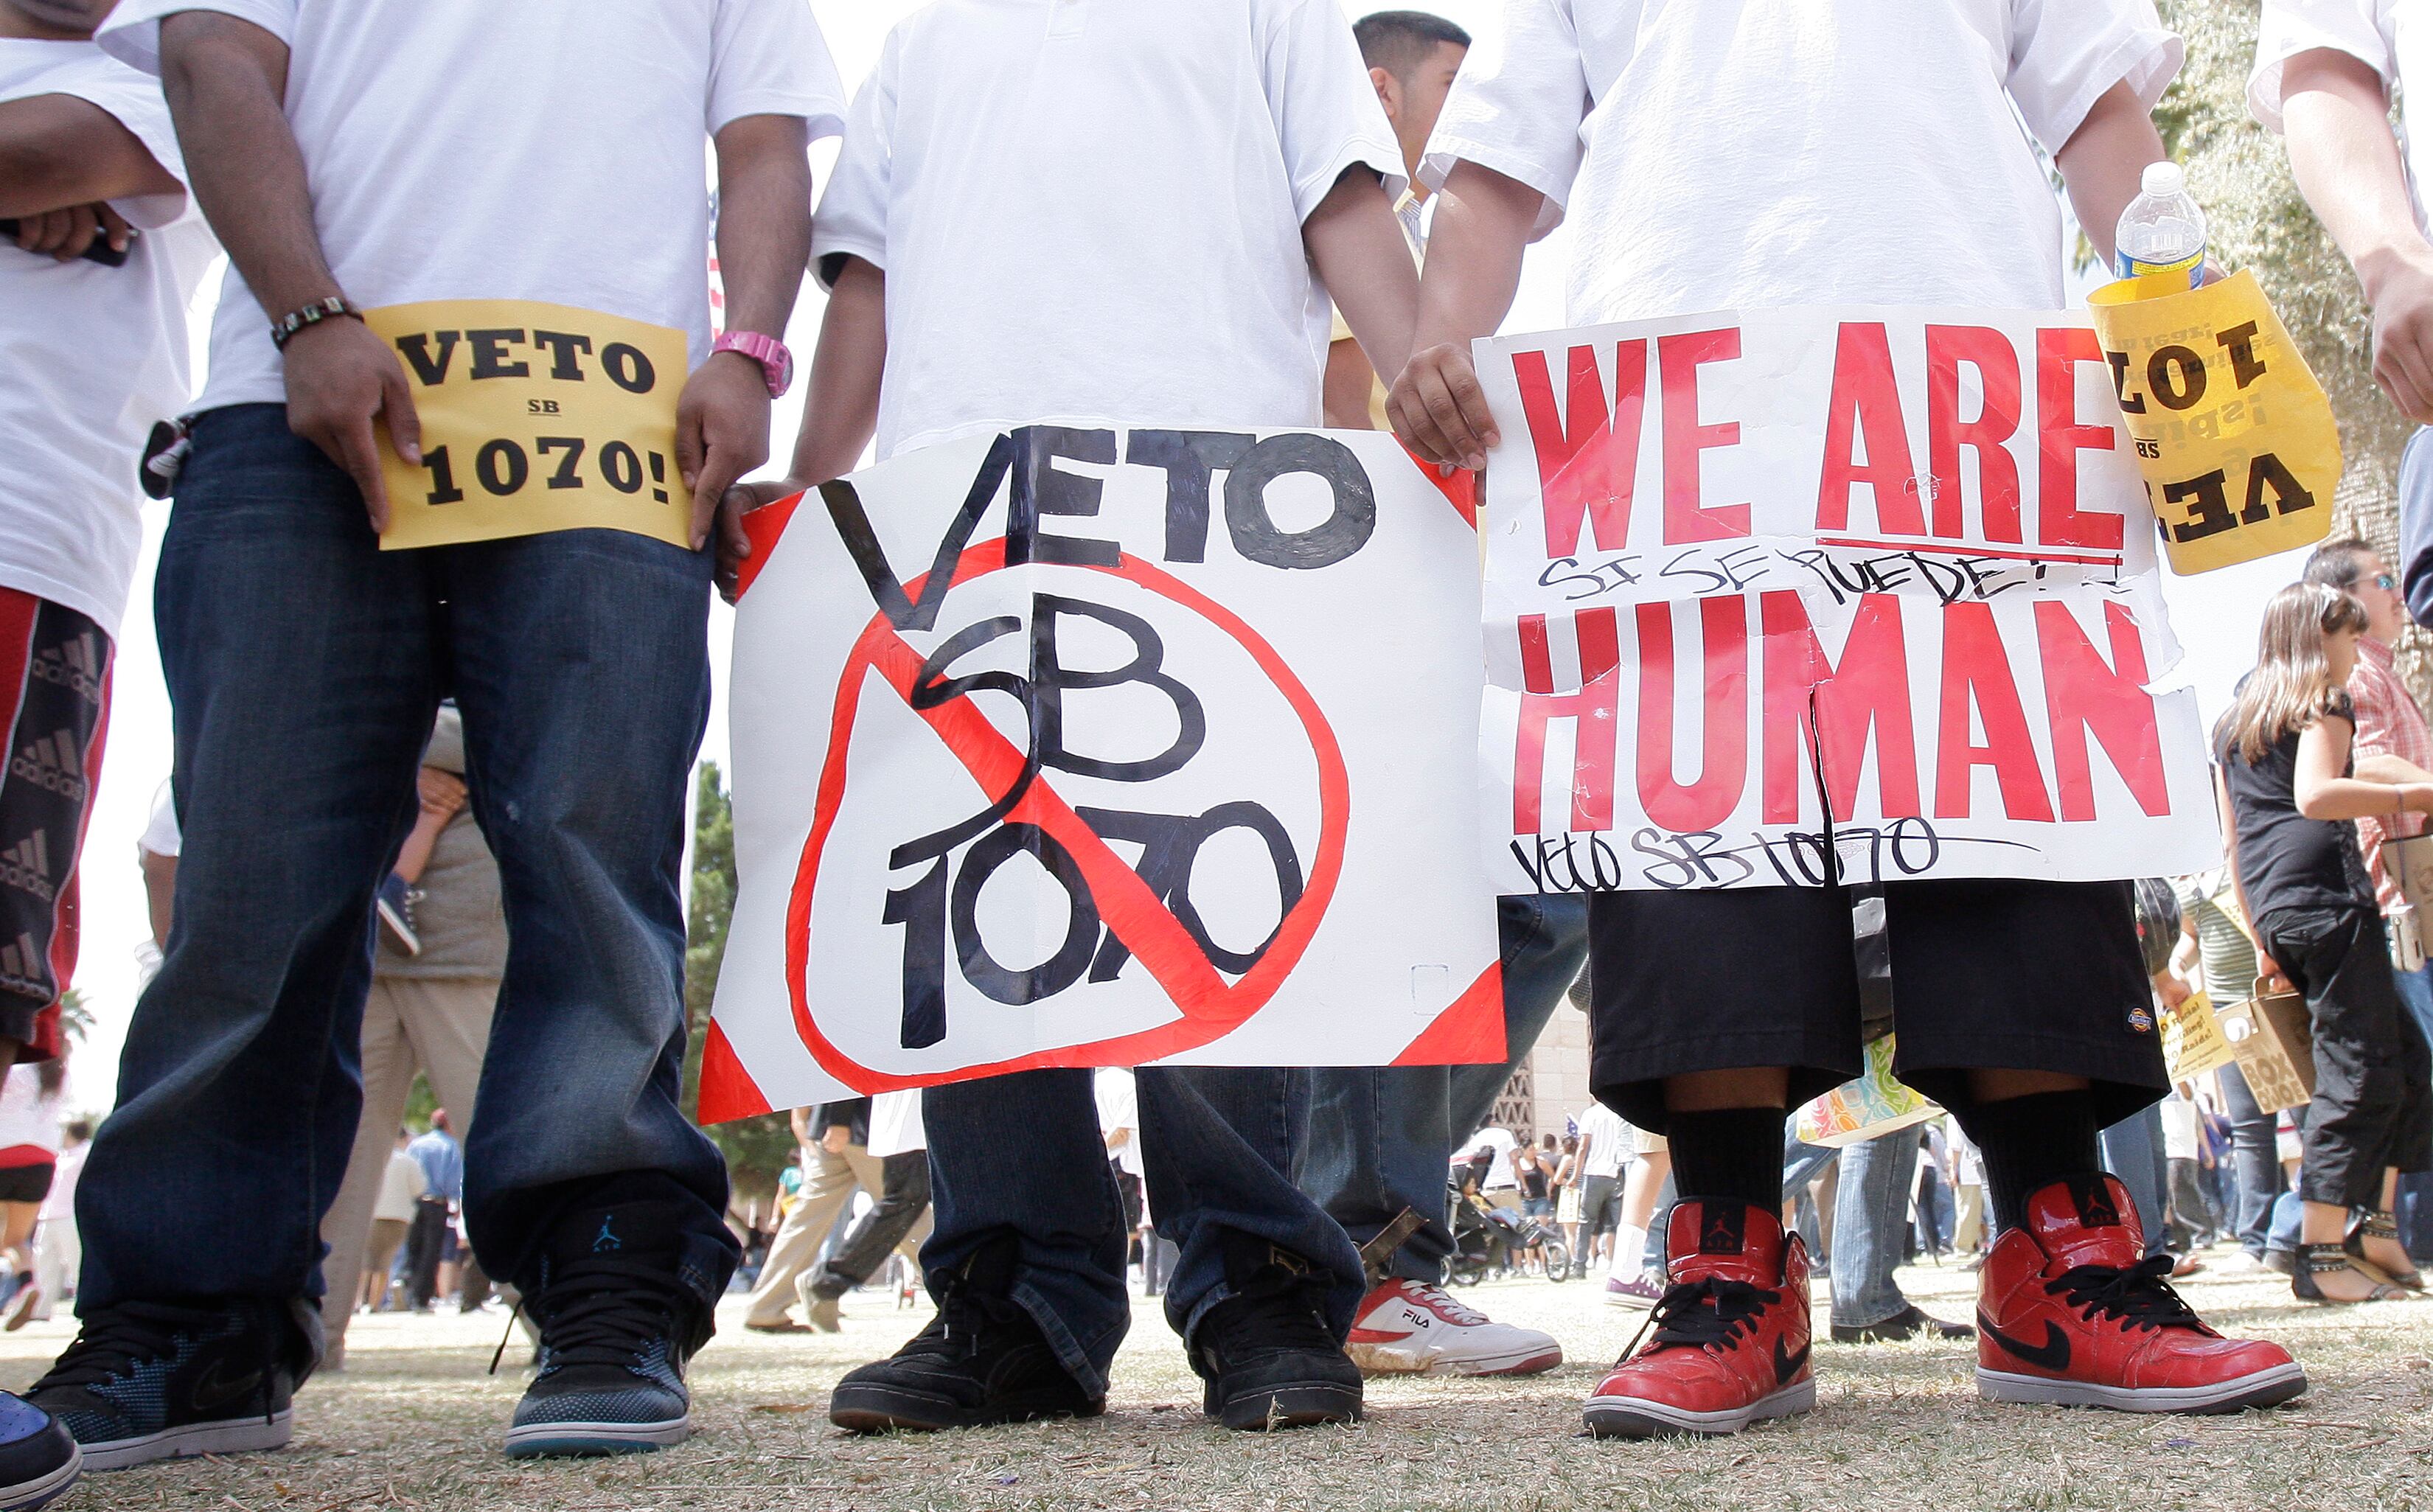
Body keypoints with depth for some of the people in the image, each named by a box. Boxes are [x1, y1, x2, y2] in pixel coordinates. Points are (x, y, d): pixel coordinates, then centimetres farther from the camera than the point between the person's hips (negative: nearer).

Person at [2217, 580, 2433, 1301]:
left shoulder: (2234, 722, 23)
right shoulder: (2325, 701, 1)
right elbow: (2314, 795, -18)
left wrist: (2261, 939, 25)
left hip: (2274, 909, 8)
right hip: (2326, 891, -8)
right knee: (2361, 1068, -8)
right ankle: (2322, 1255, -12)